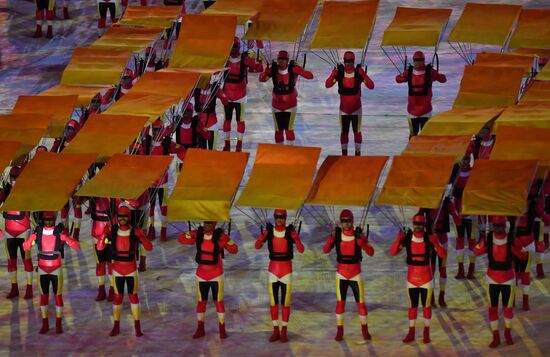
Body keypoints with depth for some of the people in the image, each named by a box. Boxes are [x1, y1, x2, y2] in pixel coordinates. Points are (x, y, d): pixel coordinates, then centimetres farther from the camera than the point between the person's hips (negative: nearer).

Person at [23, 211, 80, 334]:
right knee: (43, 296, 7)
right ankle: (45, 324, 16)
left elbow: (77, 246, -14)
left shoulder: (60, 233, -11)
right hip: (42, 270, 2)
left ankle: (59, 325, 11)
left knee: (58, 296, 2)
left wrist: (66, 238, -29)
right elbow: (25, 247, -2)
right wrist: (32, 239, -21)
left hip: (56, 270, -2)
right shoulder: (38, 232, -5)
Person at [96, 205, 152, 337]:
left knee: (133, 296, 5)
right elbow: (99, 247, -9)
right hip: (117, 269, 2)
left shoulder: (135, 232, -14)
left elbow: (149, 248, -16)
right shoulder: (112, 231, -8)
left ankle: (138, 327, 12)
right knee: (118, 297, 8)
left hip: (131, 269, -2)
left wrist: (141, 238, -35)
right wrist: (104, 235, -27)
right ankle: (116, 327, 15)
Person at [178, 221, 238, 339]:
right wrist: (195, 241, -18)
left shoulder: (220, 235, -17)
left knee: (219, 302, 0)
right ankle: (200, 329, 18)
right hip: (202, 275, 3)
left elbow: (234, 250, -14)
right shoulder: (198, 233, -8)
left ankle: (222, 330, 11)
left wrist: (224, 243, -34)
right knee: (201, 302, 8)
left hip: (216, 276, -3)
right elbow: (181, 238, 1)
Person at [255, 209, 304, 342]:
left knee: (285, 303, 1)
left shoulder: (291, 231, -10)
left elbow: (301, 250, -16)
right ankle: (276, 332, 16)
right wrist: (262, 237, -31)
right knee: (273, 302, 5)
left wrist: (296, 239, -37)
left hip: (286, 271, -2)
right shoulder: (269, 230, -3)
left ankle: (284, 332, 14)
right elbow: (257, 246, -9)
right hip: (273, 270, 2)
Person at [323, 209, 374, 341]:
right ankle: (339, 331, 8)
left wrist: (361, 241, -35)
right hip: (341, 272, 1)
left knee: (360, 302, 1)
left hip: (356, 273, -1)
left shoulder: (359, 234, -11)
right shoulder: (336, 234, -7)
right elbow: (325, 250, -10)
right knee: (340, 302, -1)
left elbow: (371, 253, -18)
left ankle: (365, 330, 16)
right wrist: (332, 240, -30)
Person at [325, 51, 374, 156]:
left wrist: (363, 76, -38)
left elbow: (371, 86, -22)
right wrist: (333, 75, -33)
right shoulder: (339, 72, -9)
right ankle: (344, 154, 19)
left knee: (357, 132, 1)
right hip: (344, 108, 2)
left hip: (356, 108, -2)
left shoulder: (359, 72, -14)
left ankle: (358, 153, 10)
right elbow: (327, 85, -16)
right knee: (344, 132, 9)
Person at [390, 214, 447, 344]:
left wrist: (436, 243, -32)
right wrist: (399, 240, -25)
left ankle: (426, 334, 17)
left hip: (426, 278, -1)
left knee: (426, 305, 8)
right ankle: (411, 333, 17)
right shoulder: (407, 237, -8)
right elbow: (393, 253, -9)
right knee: (412, 306, 10)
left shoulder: (429, 238, -12)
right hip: (412, 278, 1)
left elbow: (443, 255, -15)